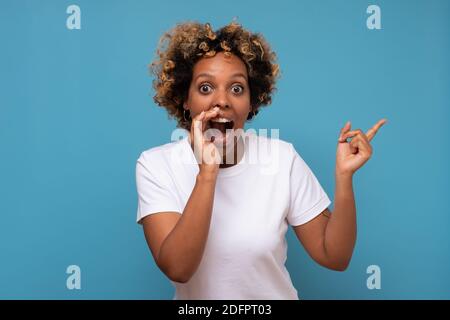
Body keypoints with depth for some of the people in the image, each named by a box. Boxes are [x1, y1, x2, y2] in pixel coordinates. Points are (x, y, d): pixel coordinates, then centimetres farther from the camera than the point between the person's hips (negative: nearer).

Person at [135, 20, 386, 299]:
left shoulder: (282, 158, -14)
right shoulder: (155, 164, -16)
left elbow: (334, 257, -12)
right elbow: (177, 268, -27)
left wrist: (343, 176, -25)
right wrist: (207, 172, -34)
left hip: (275, 295, 1)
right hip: (193, 301, 0)